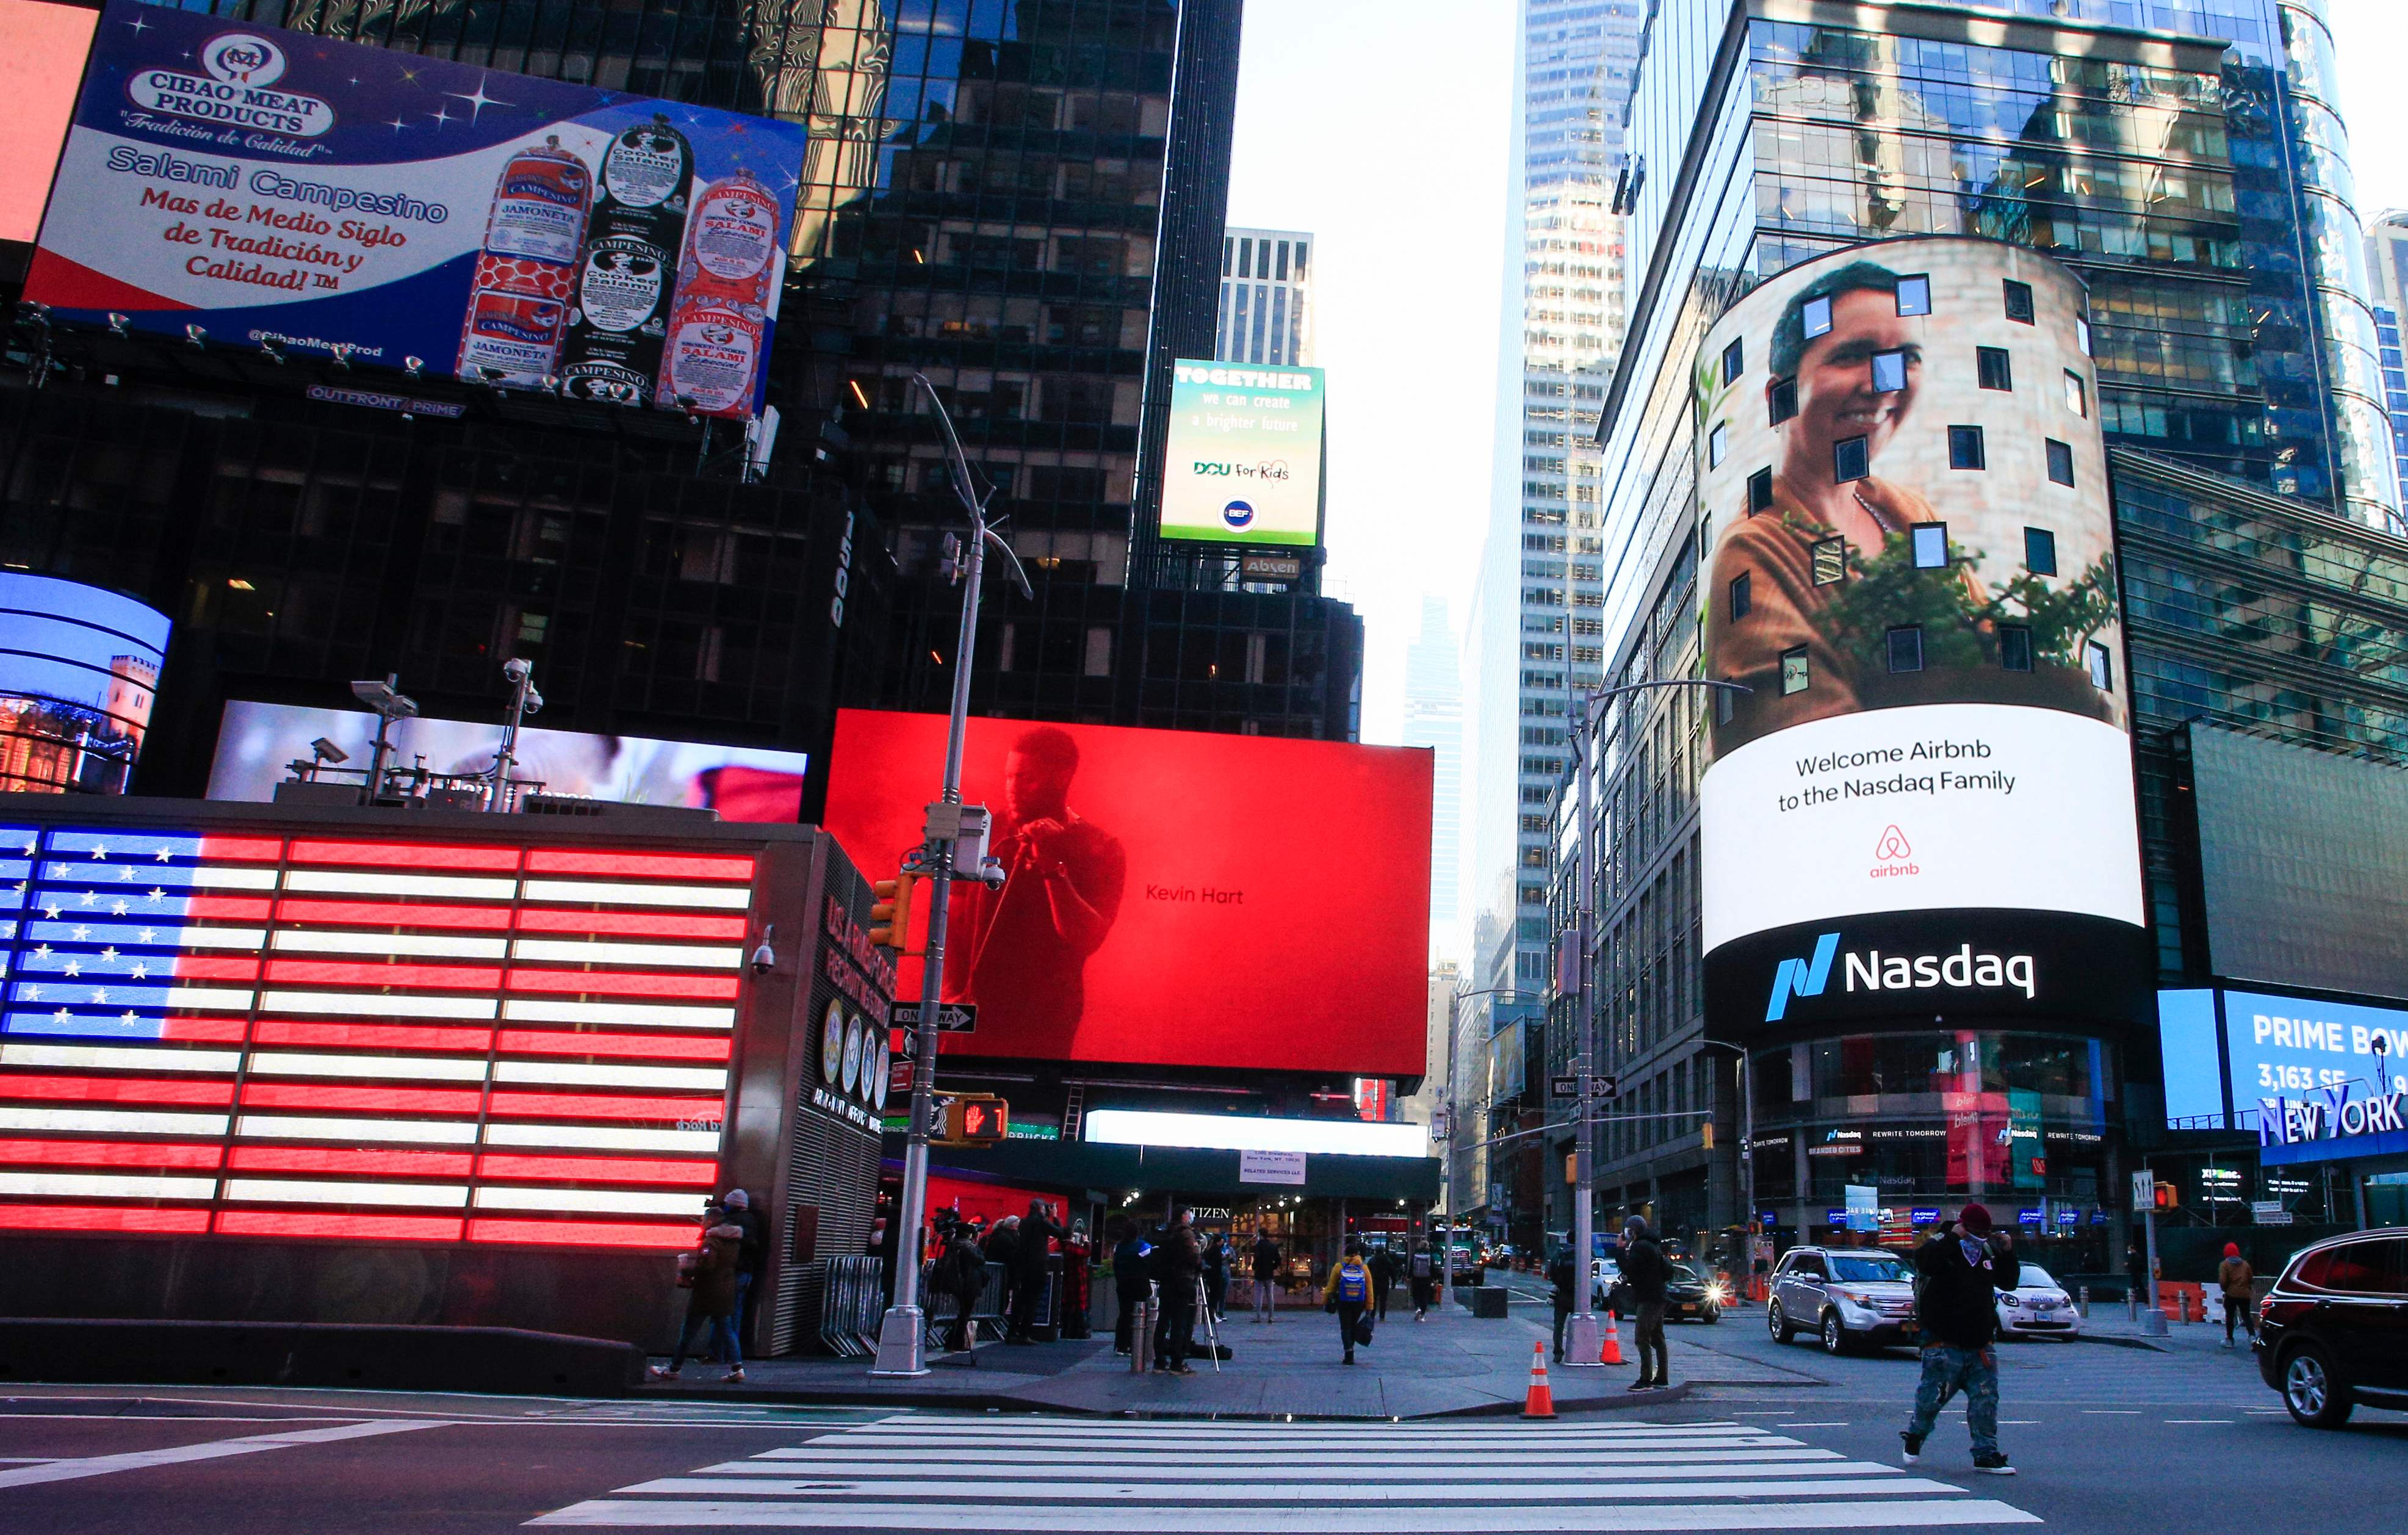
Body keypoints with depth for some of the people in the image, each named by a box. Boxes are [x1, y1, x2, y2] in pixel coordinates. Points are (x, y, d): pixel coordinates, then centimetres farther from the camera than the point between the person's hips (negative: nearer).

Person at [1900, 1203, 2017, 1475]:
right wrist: (1952, 1237, -27)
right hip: (1944, 1345, -6)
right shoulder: (1941, 1245, -6)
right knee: (1933, 1396, 1)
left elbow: (2008, 1282, 19)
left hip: (1981, 1345, 6)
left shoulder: (1988, 1251, 13)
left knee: (1986, 1401, 2)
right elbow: (1926, 1262, -28)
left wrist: (2007, 1253, 6)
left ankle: (1986, 1455, 9)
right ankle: (1915, 1435, 26)